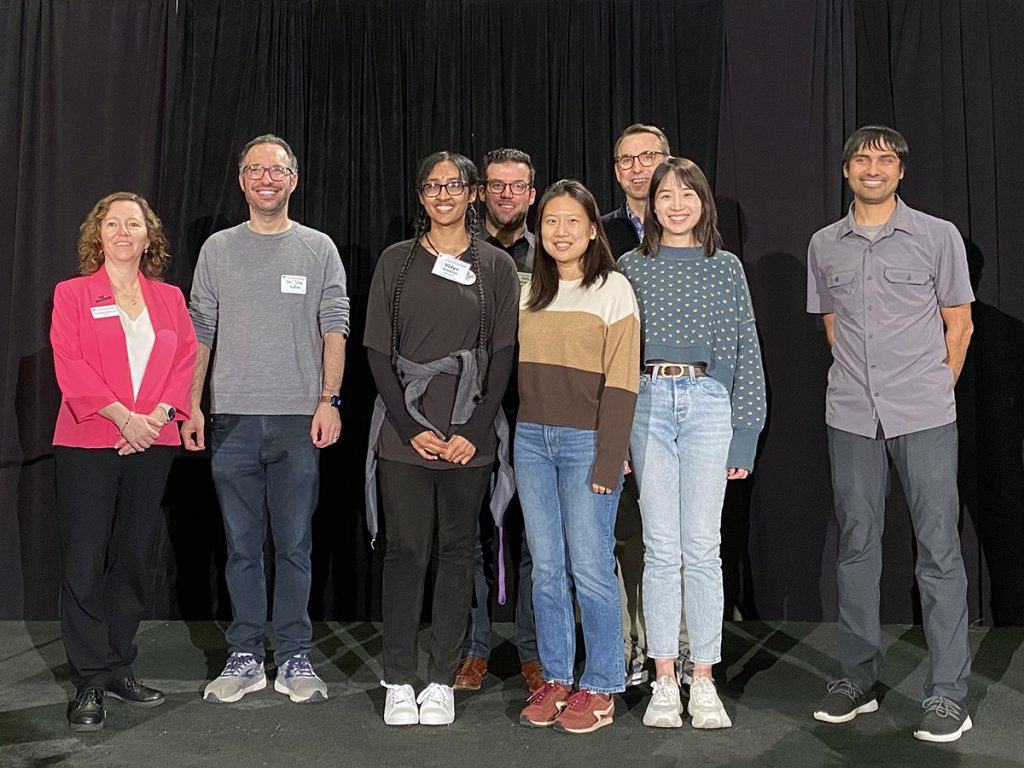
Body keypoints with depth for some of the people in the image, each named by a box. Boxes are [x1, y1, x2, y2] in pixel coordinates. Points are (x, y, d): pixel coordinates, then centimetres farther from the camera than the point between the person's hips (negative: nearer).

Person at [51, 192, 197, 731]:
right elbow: (71, 367, -6)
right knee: (84, 564, -2)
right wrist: (123, 417, -16)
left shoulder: (169, 299, 13)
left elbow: (185, 363, 5)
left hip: (152, 445, 3)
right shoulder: (72, 294, 5)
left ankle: (119, 669, 20)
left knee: (135, 559, 8)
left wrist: (155, 417, -10)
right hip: (87, 444, -3)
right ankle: (89, 684, 6)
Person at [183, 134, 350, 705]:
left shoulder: (319, 249, 7)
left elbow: (335, 330, 2)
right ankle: (245, 657, 16)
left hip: (299, 420, -1)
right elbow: (201, 332, 11)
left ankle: (294, 658, 12)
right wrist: (192, 407, 3)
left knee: (295, 545, 2)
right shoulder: (217, 249, 12)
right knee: (242, 545, 7)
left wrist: (329, 401, -9)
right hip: (232, 420, 2)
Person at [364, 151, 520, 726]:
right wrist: (412, 427, -7)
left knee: (457, 551, 5)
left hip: (469, 434, 0)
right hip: (404, 432, 0)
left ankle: (442, 681, 14)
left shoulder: (496, 266, 7)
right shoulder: (396, 262, 7)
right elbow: (378, 350, 3)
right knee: (406, 551, 2)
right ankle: (399, 681, 11)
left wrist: (474, 432, -8)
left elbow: (503, 354, 2)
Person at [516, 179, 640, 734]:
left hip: (585, 439, -5)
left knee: (590, 567, -3)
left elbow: (621, 380, -8)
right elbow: (520, 372, 15)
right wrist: (519, 435, 6)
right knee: (546, 568, 8)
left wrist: (608, 458, -14)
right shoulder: (530, 292, 13)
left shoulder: (613, 288, -3)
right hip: (532, 439, 5)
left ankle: (600, 687, 11)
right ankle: (555, 679, 19)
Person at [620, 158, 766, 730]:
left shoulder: (726, 267, 9)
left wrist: (745, 435, 2)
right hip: (647, 403, 0)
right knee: (661, 548, 3)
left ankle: (704, 682, 11)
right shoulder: (632, 268, 9)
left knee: (703, 548, 0)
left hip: (707, 403, 0)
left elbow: (747, 351, 7)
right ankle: (664, 682, 12)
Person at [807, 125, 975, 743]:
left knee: (939, 549, -2)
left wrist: (933, 391, 7)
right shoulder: (825, 245, 11)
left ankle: (948, 692, 5)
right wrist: (861, 384, 14)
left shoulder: (938, 237, 3)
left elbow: (959, 325, 7)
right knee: (857, 546, 8)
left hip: (925, 417, -3)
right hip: (851, 417, 3)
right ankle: (858, 679, 19)